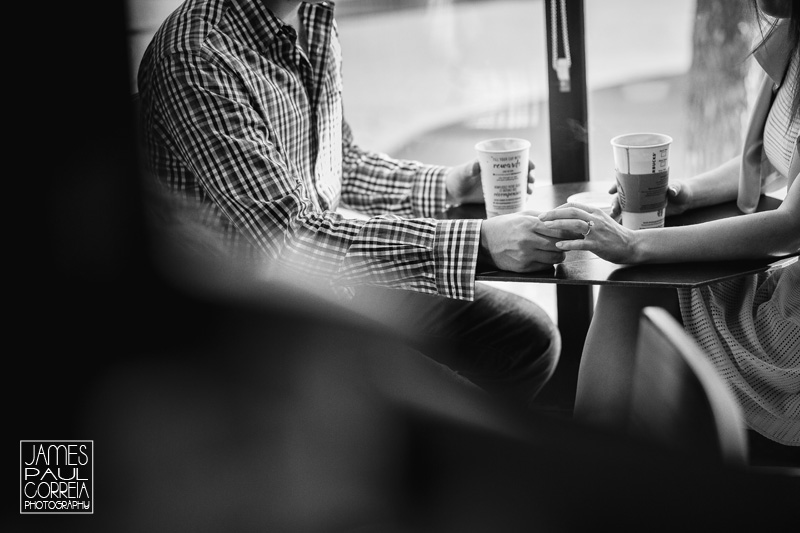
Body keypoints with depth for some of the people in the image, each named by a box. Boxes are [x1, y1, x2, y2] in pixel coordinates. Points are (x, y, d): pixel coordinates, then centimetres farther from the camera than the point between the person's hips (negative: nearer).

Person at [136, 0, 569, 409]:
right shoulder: (196, 55, -24)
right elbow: (290, 236, -29)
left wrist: (447, 185, 5)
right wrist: (477, 242, -31)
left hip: (329, 278, 9)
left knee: (527, 336, 3)